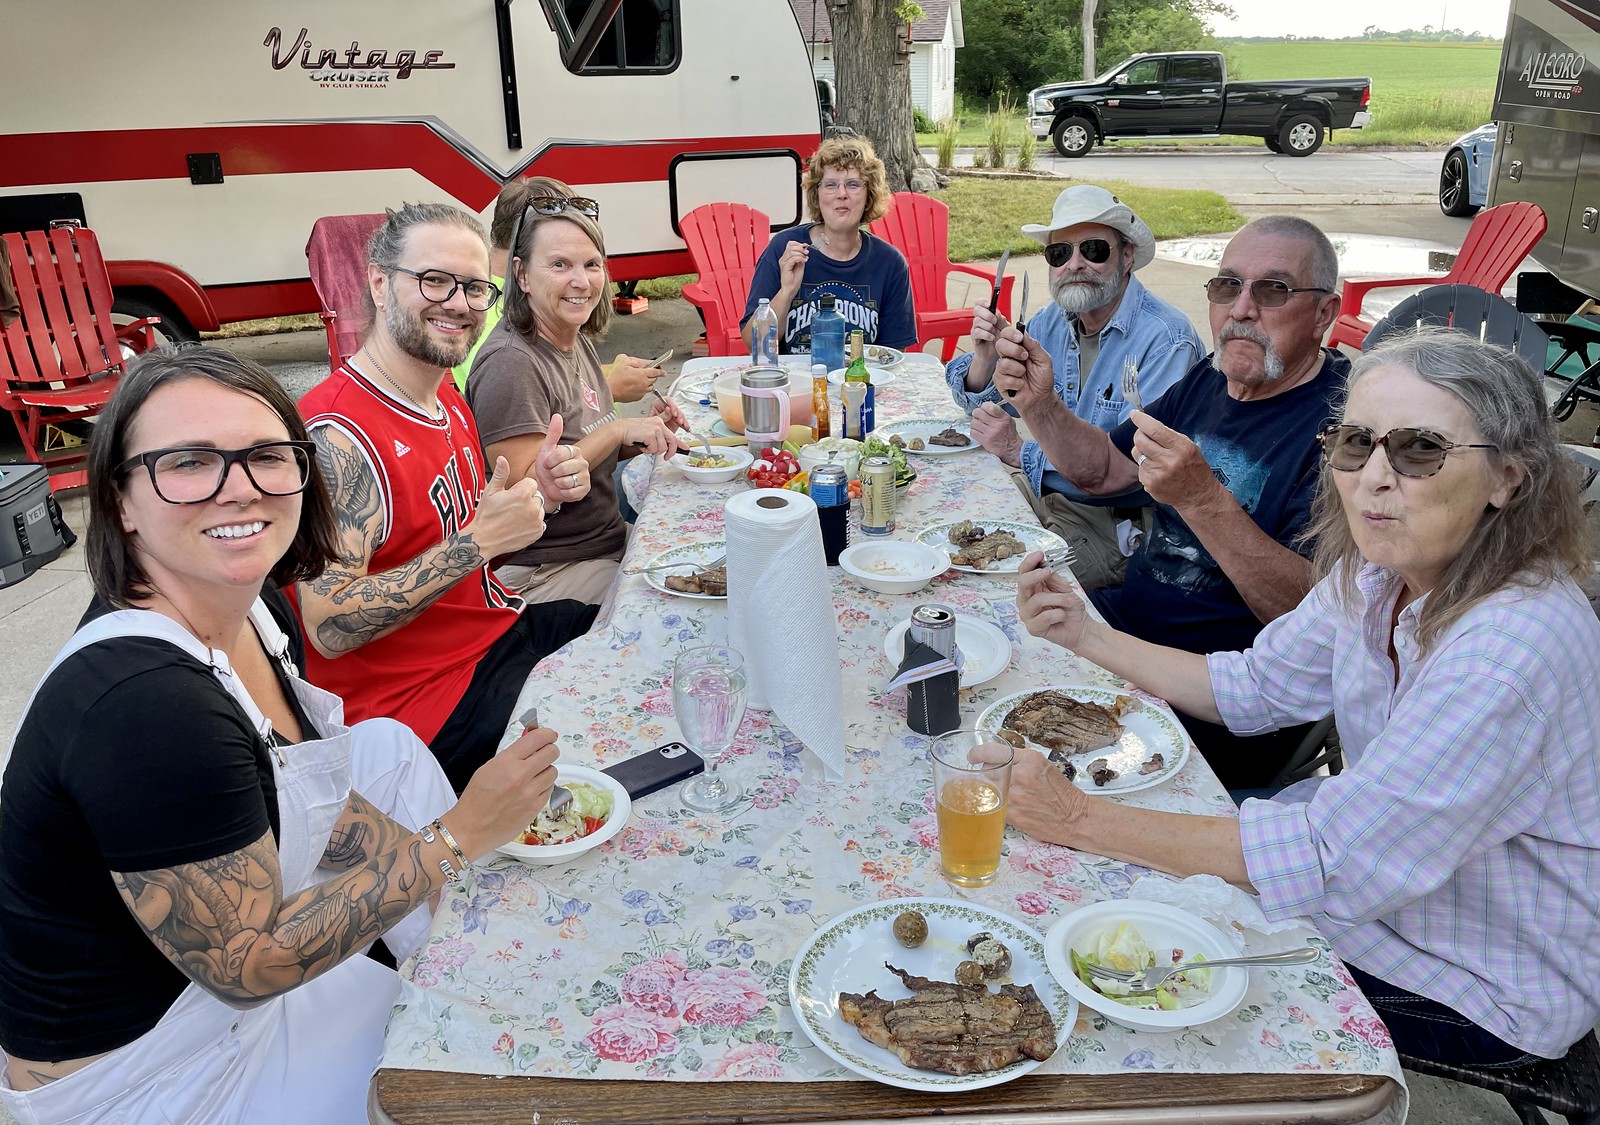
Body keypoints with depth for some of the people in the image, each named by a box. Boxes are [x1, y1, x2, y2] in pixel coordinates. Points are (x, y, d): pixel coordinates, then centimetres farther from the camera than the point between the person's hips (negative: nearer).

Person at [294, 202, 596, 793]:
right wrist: (480, 540, -29)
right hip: (426, 699, -9)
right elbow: (330, 627, -28)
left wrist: (538, 494, -5)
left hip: (503, 629, 9)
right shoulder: (339, 434, -23)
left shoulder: (444, 396, 5)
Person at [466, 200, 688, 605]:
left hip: (611, 539, 9)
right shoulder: (510, 363, -20)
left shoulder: (578, 341, 8)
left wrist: (644, 431, -1)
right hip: (543, 573, -9)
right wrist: (617, 430, -24)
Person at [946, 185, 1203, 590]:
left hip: (1115, 523, -7)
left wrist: (1019, 450, -22)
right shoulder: (1052, 322, 5)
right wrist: (984, 354, -10)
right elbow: (982, 403, 12)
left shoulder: (1166, 341, -18)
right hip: (1038, 492, 7)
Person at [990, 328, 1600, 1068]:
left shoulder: (1512, 649, -35)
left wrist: (1081, 820, -33)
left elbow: (1331, 861, -35)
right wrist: (1087, 636, -7)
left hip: (1493, 996, -6)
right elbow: (1256, 687, 4)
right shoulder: (1379, 574, -8)